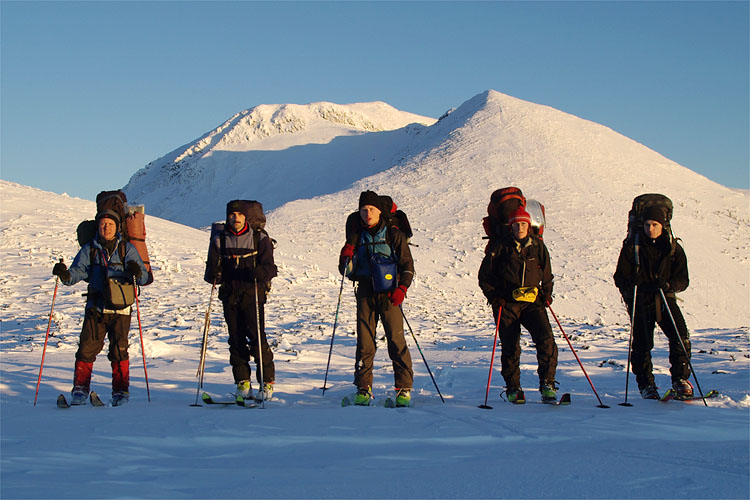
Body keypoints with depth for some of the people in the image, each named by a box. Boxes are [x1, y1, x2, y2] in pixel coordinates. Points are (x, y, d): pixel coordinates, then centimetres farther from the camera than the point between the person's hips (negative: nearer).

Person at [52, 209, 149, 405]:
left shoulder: (127, 249, 6)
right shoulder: (89, 249, 11)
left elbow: (144, 277, 0)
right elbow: (78, 271, 1)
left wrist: (136, 272, -23)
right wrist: (65, 275, -20)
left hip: (120, 309, -1)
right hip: (96, 308, 1)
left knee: (119, 349, -5)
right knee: (87, 347, -4)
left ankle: (121, 391, 7)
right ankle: (80, 388, 9)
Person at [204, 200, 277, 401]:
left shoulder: (259, 238, 2)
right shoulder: (219, 240, 10)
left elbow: (269, 268, -5)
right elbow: (212, 269, 10)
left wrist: (259, 273, -27)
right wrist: (214, 275, -14)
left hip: (253, 294, -3)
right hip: (230, 295, 3)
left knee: (257, 337, -11)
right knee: (236, 339, 4)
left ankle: (267, 382, -3)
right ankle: (242, 383, 11)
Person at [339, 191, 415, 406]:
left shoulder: (394, 235, 4)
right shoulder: (357, 237, 12)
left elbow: (407, 265, 3)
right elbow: (348, 272, 14)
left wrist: (402, 288, -10)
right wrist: (346, 258, -7)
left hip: (389, 294, -3)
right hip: (365, 293, 3)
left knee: (396, 340, -7)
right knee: (364, 342, -1)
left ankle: (404, 388, -1)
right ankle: (363, 388, 7)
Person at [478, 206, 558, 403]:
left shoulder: (538, 245, 7)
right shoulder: (502, 246, 0)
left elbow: (547, 275, 20)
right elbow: (484, 275, 6)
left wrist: (547, 293, 5)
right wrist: (494, 297, -5)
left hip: (533, 301, 2)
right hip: (507, 303, -1)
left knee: (546, 339, -16)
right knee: (510, 347, -1)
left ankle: (547, 384, -9)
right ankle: (513, 388, 15)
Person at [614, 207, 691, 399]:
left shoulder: (673, 248, 7)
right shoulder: (632, 248, 4)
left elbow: (683, 280, 3)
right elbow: (620, 277, 4)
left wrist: (668, 285, -19)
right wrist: (632, 288, -18)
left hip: (665, 299, 1)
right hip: (640, 301, -1)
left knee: (680, 336, -16)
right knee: (641, 343, -4)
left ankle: (680, 378, -4)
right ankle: (646, 384, 11)